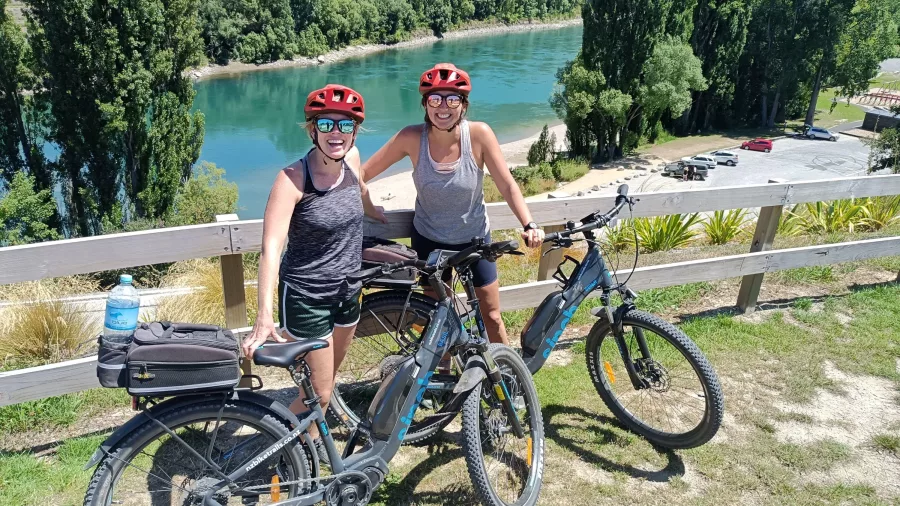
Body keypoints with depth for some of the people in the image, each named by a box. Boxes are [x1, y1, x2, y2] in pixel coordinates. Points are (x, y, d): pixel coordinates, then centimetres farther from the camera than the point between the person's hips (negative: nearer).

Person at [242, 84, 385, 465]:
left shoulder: (351, 158, -6)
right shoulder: (294, 178, -23)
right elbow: (271, 247, -31)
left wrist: (378, 215, 36)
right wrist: (264, 316, -40)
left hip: (347, 289, 6)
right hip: (305, 294, -6)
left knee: (331, 372, 23)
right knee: (319, 390, 0)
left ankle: (313, 435, 49)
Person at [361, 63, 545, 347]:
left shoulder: (479, 134, -21)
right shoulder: (412, 138, -20)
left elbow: (507, 186, -17)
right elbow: (363, 173, -12)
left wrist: (529, 225, -28)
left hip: (475, 239, 0)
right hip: (429, 240, 1)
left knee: (492, 316, 11)